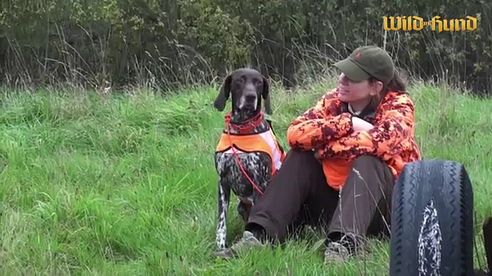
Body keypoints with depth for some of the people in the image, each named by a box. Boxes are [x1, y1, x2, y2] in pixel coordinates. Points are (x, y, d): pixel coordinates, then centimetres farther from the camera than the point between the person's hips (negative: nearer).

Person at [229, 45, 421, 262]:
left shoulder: (398, 105, -9)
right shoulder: (334, 100, 2)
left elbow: (384, 141, -31)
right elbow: (296, 133, -14)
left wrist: (325, 144, -20)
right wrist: (347, 124, -22)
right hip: (335, 196, 4)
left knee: (367, 162, -31)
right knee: (299, 158, -15)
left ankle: (344, 244, -51)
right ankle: (259, 234, -28)